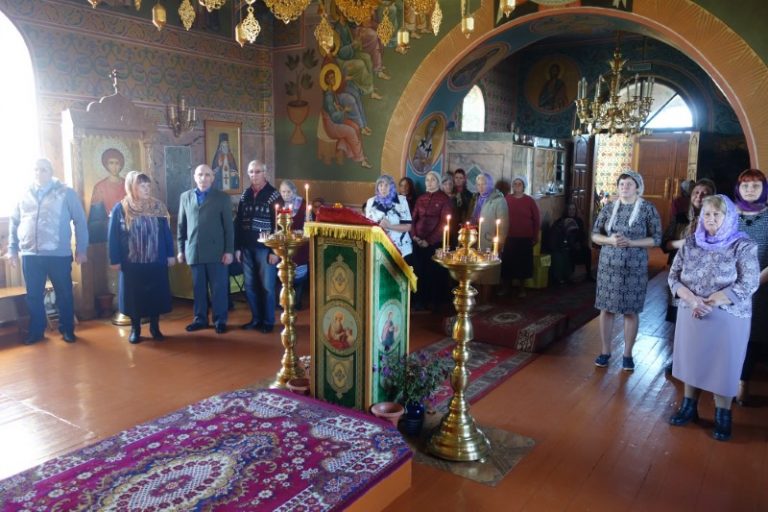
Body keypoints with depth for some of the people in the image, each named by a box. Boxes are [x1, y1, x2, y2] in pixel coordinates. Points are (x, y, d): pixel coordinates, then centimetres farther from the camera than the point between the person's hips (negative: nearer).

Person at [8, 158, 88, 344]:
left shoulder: (66, 193, -1)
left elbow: (80, 221, -2)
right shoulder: (24, 195, 10)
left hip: (59, 254, -3)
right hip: (30, 255, 3)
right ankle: (36, 331, 24)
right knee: (33, 296, 10)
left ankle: (67, 329, 19)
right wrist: (12, 249, 10)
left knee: (64, 295, 5)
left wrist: (81, 249, -5)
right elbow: (13, 222, 16)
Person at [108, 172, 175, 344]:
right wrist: (115, 260, -5)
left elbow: (166, 232, 5)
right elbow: (113, 237, -2)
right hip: (131, 263, -1)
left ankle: (155, 327, 21)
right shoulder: (120, 209, -2)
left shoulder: (158, 206, 3)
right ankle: (135, 329, 21)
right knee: (134, 296, 7)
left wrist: (170, 254, 2)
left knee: (156, 295, 6)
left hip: (156, 261, 2)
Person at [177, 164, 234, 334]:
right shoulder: (185, 197, 11)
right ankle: (200, 319, 21)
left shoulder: (222, 197, 2)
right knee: (198, 288, 9)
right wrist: (181, 249, 8)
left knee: (219, 287, 2)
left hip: (216, 250, -2)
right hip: (194, 251, 3)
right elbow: (181, 225, 12)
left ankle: (220, 320, 12)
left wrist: (229, 250, -7)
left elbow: (228, 226, -1)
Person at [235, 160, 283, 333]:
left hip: (265, 248, -5)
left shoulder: (273, 195, -5)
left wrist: (275, 251, -13)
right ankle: (256, 319, 22)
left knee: (267, 286, 1)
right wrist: (237, 247, 5)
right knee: (250, 285, 9)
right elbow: (238, 222, 10)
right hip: (247, 248, 5)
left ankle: (268, 321, 13)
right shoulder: (245, 195, 9)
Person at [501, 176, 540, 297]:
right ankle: (505, 287, 17)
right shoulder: (506, 199, 0)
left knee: (523, 263, 7)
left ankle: (522, 288, 20)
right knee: (507, 263, 3)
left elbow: (537, 220, 3)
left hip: (525, 238, 0)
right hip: (509, 238, 0)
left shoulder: (529, 201, -1)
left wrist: (535, 236, 2)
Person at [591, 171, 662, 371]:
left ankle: (627, 354, 18)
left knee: (631, 311, 5)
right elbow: (594, 235, 7)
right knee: (606, 308, 6)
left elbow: (656, 239, -4)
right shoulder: (609, 208, 4)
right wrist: (609, 240, -14)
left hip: (634, 267, -2)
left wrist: (630, 242, -18)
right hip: (609, 265, 2)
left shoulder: (648, 209, -3)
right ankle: (605, 351, 19)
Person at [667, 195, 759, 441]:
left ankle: (723, 415, 20)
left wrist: (710, 303, -19)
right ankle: (689, 406, 27)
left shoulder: (743, 246, -7)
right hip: (691, 315, 3)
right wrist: (692, 300, -16)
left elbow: (748, 284, -14)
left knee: (723, 365, 4)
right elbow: (674, 276, 2)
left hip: (727, 318, -3)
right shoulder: (691, 242, 3)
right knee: (691, 359, 12)